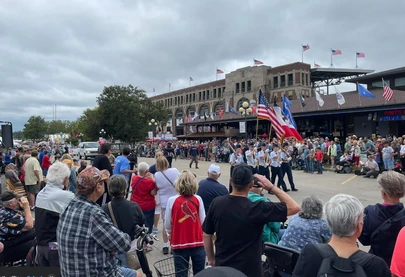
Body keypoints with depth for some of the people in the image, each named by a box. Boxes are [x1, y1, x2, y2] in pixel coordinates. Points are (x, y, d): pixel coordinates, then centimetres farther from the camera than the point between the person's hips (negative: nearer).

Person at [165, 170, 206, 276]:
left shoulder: (172, 200, -12)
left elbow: (167, 225, -4)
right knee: (199, 273, 19)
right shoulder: (198, 199, -9)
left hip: (179, 243, -1)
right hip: (198, 242, 1)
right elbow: (203, 221, -5)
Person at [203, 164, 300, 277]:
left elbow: (207, 235, -1)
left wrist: (211, 259, 14)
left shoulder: (216, 203, -11)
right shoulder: (257, 209, -23)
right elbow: (294, 207, -16)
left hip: (222, 267, 4)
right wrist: (271, 187, -11)